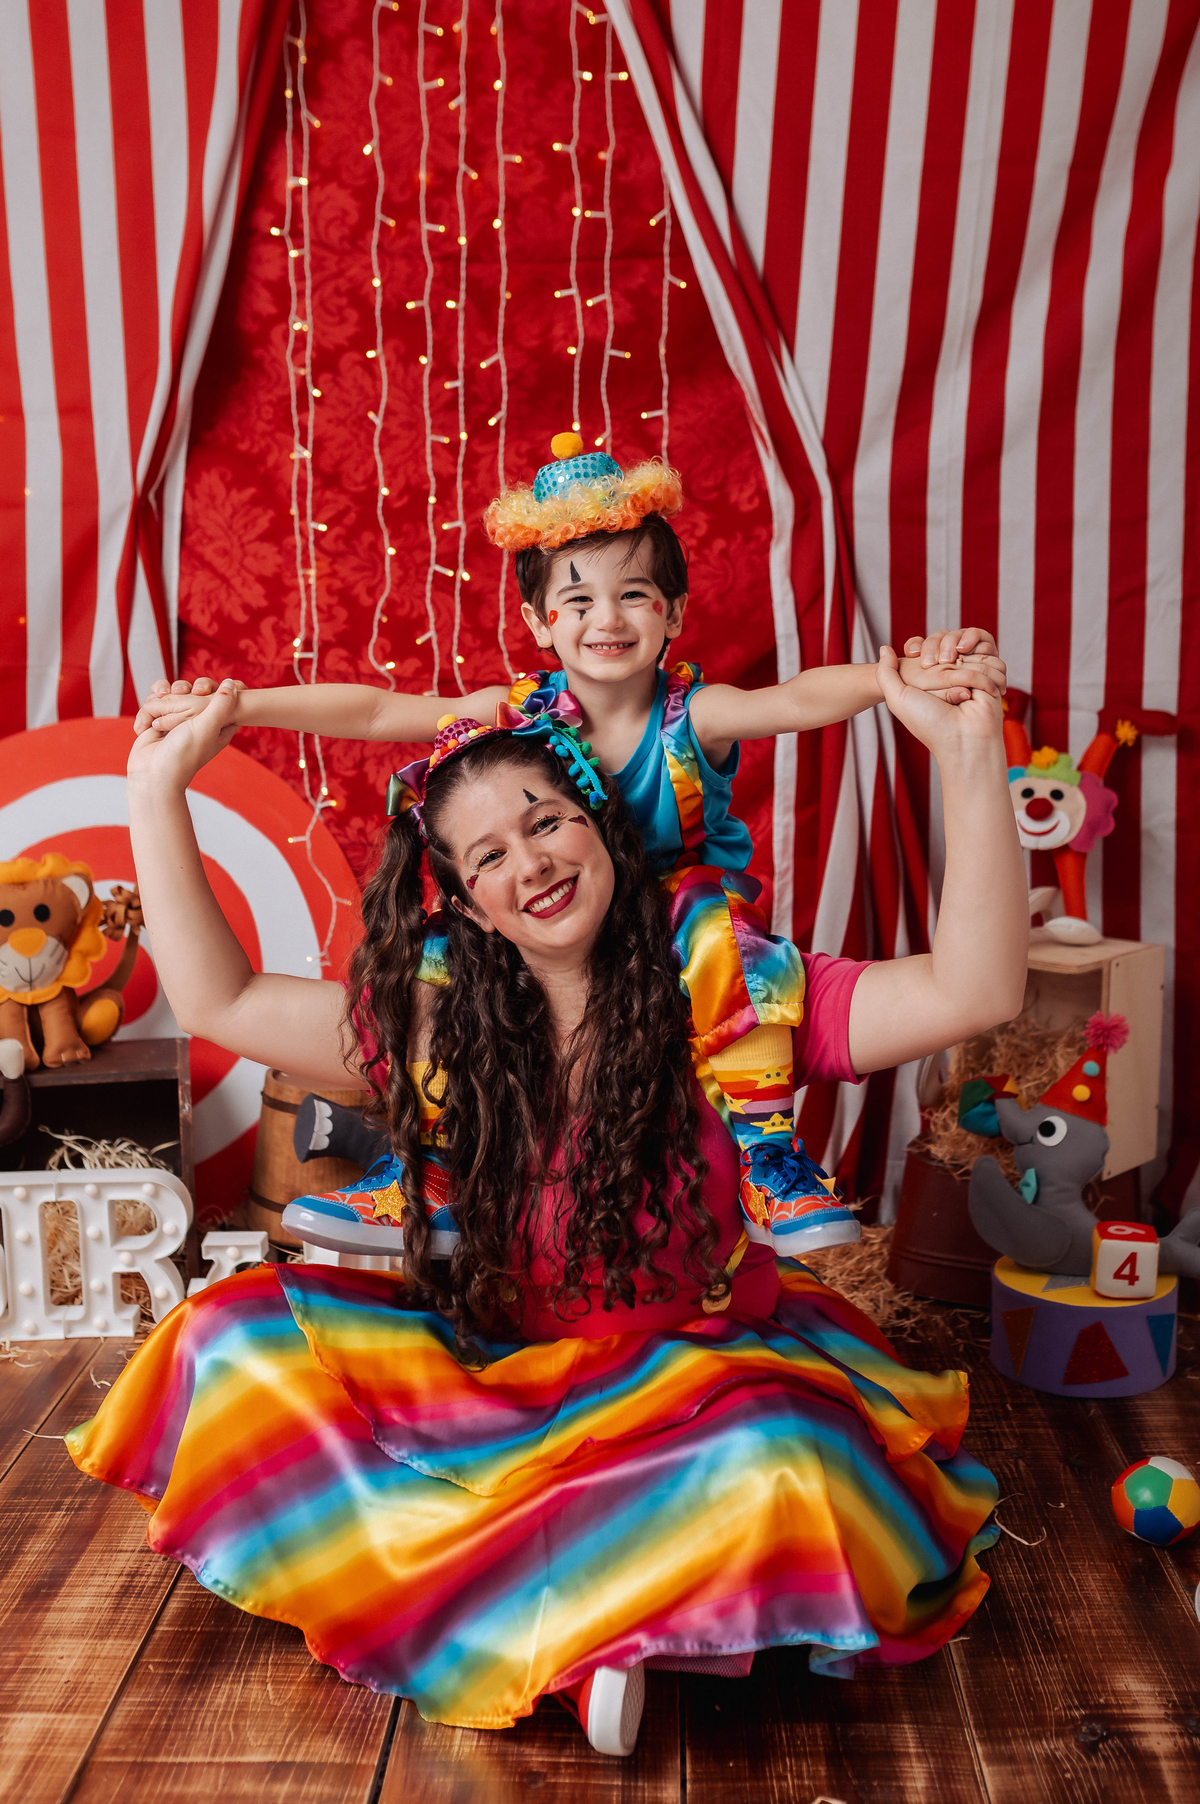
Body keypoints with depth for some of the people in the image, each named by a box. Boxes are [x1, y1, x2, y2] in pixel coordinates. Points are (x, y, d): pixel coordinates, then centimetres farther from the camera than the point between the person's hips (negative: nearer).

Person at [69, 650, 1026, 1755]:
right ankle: (578, 1614, -12)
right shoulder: (444, 1026, -2)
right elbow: (217, 1001, 0)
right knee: (230, 1334, -9)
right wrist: (158, 792, -3)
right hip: (499, 1369, 4)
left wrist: (969, 757, -32)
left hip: (701, 1378, -4)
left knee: (784, 1465, -37)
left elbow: (972, 992, -23)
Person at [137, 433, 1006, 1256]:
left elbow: (802, 698, -34)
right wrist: (233, 706, -16)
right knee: (437, 954, -16)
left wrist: (906, 676, -54)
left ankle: (767, 1149, -18)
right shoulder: (518, 712, -7)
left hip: (684, 934, -3)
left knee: (722, 925, -34)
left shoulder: (695, 715, -15)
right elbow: (371, 710, -9)